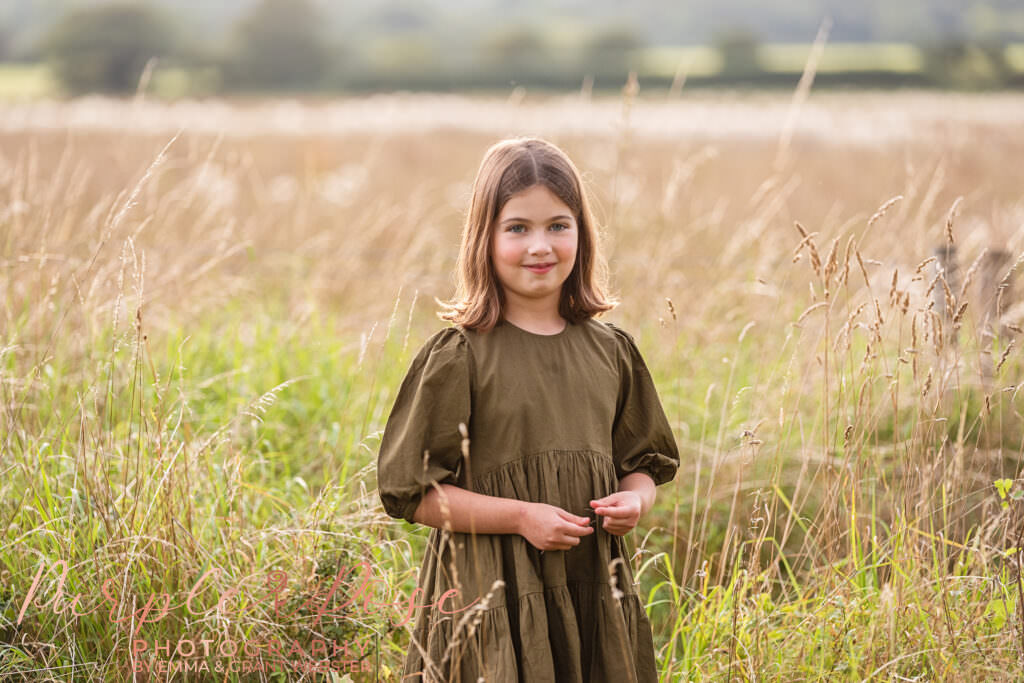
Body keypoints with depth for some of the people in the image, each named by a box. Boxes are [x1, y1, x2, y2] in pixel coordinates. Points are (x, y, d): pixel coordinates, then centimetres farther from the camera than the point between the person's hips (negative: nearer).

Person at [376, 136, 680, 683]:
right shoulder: (459, 357, -6)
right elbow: (411, 491, -8)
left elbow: (643, 463, 18)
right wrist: (521, 516, -16)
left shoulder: (609, 351, 8)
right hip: (491, 597, -4)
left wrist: (634, 500, -5)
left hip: (592, 590, 4)